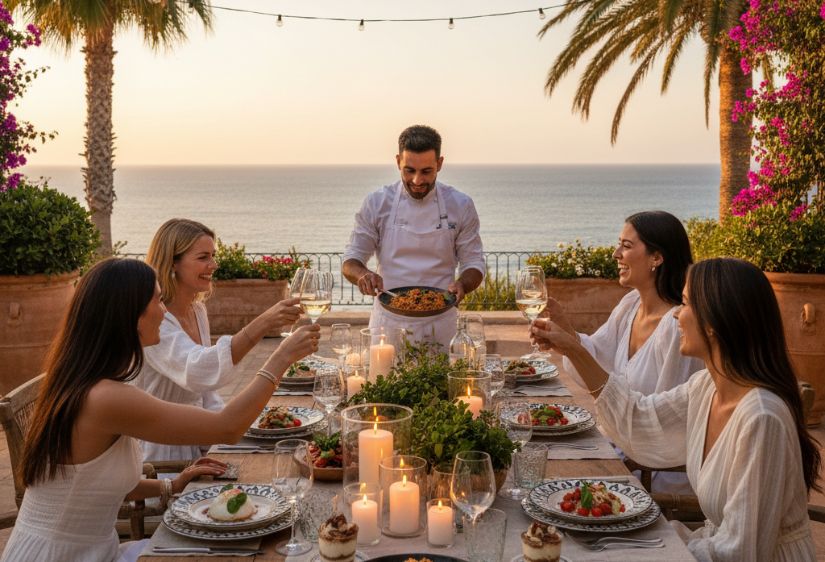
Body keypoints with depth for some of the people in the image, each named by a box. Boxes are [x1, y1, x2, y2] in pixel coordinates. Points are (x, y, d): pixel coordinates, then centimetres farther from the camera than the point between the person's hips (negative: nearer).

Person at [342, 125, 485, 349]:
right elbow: (350, 261, 1)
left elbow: (473, 263, 3)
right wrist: (363, 275, -22)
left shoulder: (460, 206, -2)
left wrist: (462, 285, -19)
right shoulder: (377, 203, -2)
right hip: (388, 321, 0)